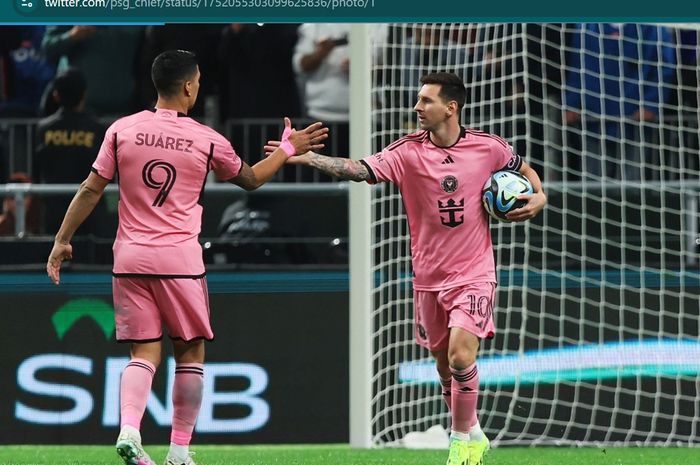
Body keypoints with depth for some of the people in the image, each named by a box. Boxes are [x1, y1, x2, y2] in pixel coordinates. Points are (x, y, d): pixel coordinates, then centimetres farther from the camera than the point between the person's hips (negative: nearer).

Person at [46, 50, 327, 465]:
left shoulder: (122, 130, 0)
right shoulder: (207, 140, -2)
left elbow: (91, 190, 2)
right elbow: (251, 179, 15)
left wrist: (63, 241, 11)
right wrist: (287, 149, 30)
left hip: (130, 259, 2)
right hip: (180, 260, -2)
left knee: (144, 353, 6)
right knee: (190, 353, 10)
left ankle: (129, 430, -17)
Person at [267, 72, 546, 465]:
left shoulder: (488, 148, -6)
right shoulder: (409, 151, -8)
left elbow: (523, 168, 15)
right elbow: (361, 170, -21)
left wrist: (539, 196, -4)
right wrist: (305, 157, -33)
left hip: (474, 274, -2)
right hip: (429, 277, 3)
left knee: (461, 355, -18)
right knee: (445, 363, 11)